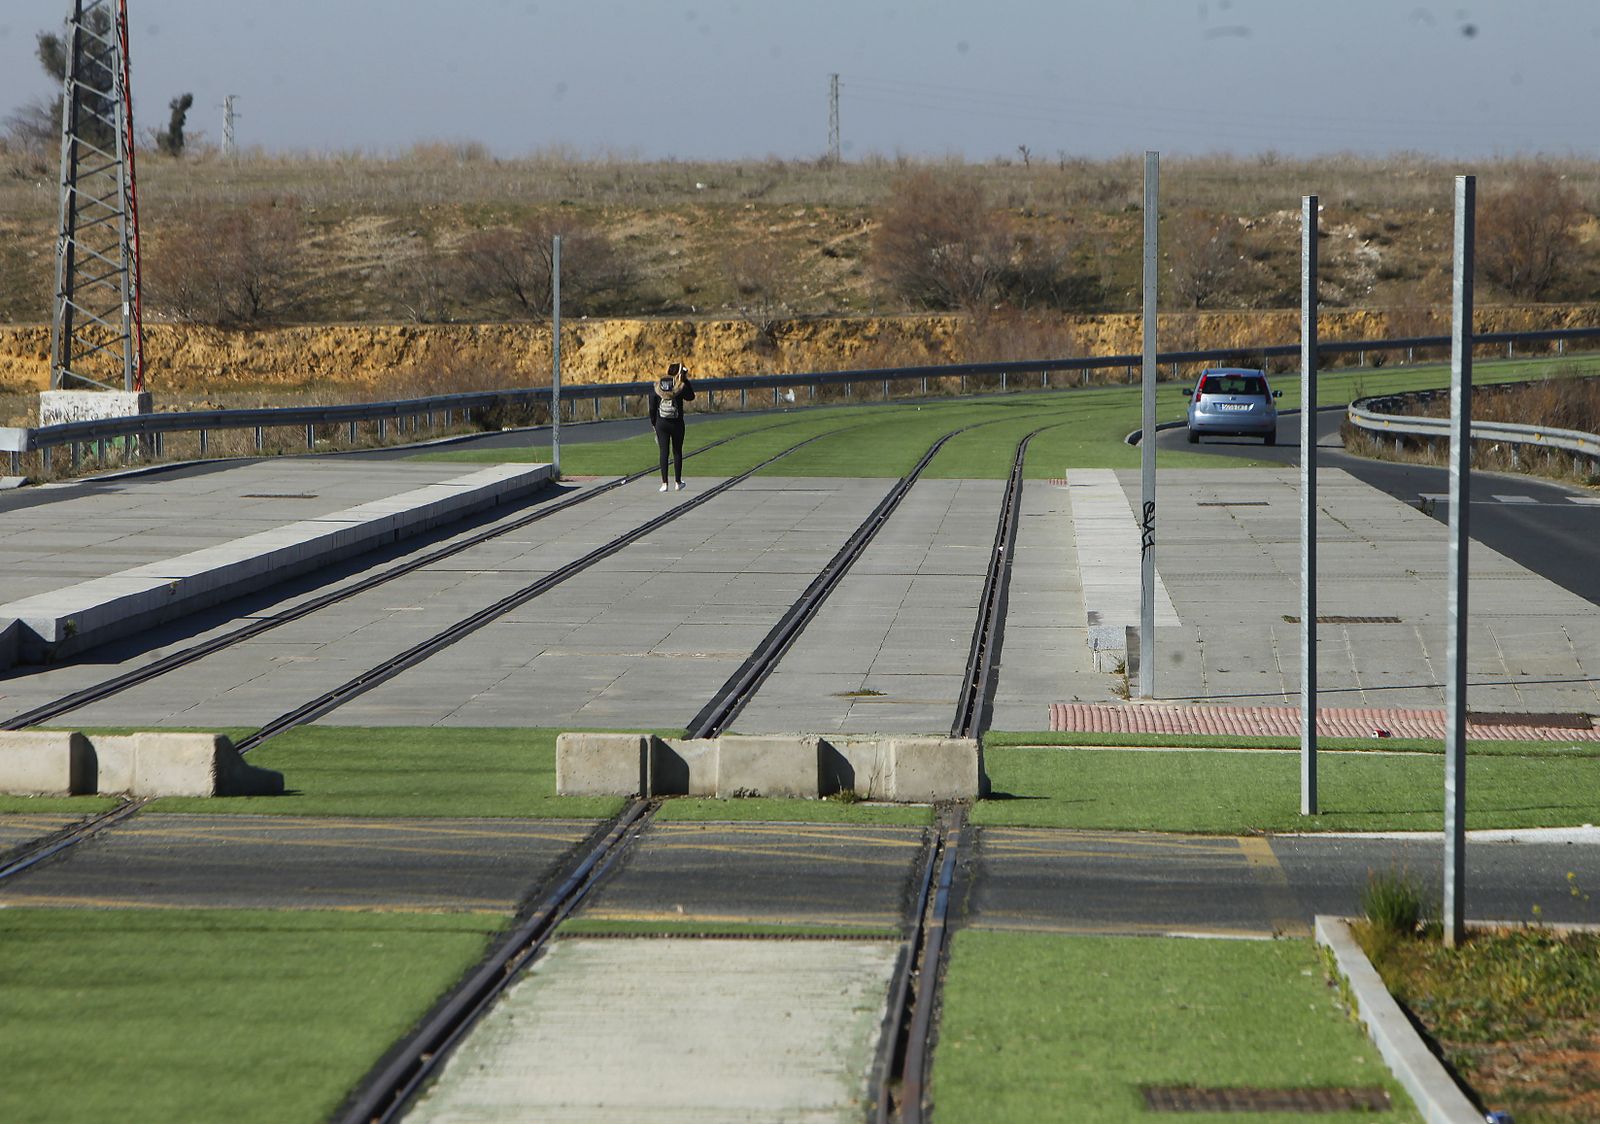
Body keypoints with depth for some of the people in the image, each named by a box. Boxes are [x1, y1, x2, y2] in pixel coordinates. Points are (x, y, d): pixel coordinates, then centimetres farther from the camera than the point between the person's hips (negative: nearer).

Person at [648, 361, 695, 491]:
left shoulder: (655, 386, -2)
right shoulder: (681, 387, -9)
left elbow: (652, 407, 1)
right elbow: (690, 396, 11)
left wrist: (653, 423, 12)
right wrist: (685, 380, 10)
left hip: (661, 423, 1)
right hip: (677, 424, -1)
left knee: (663, 452, 3)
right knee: (677, 452, 11)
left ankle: (664, 483, -2)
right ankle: (678, 482, 17)